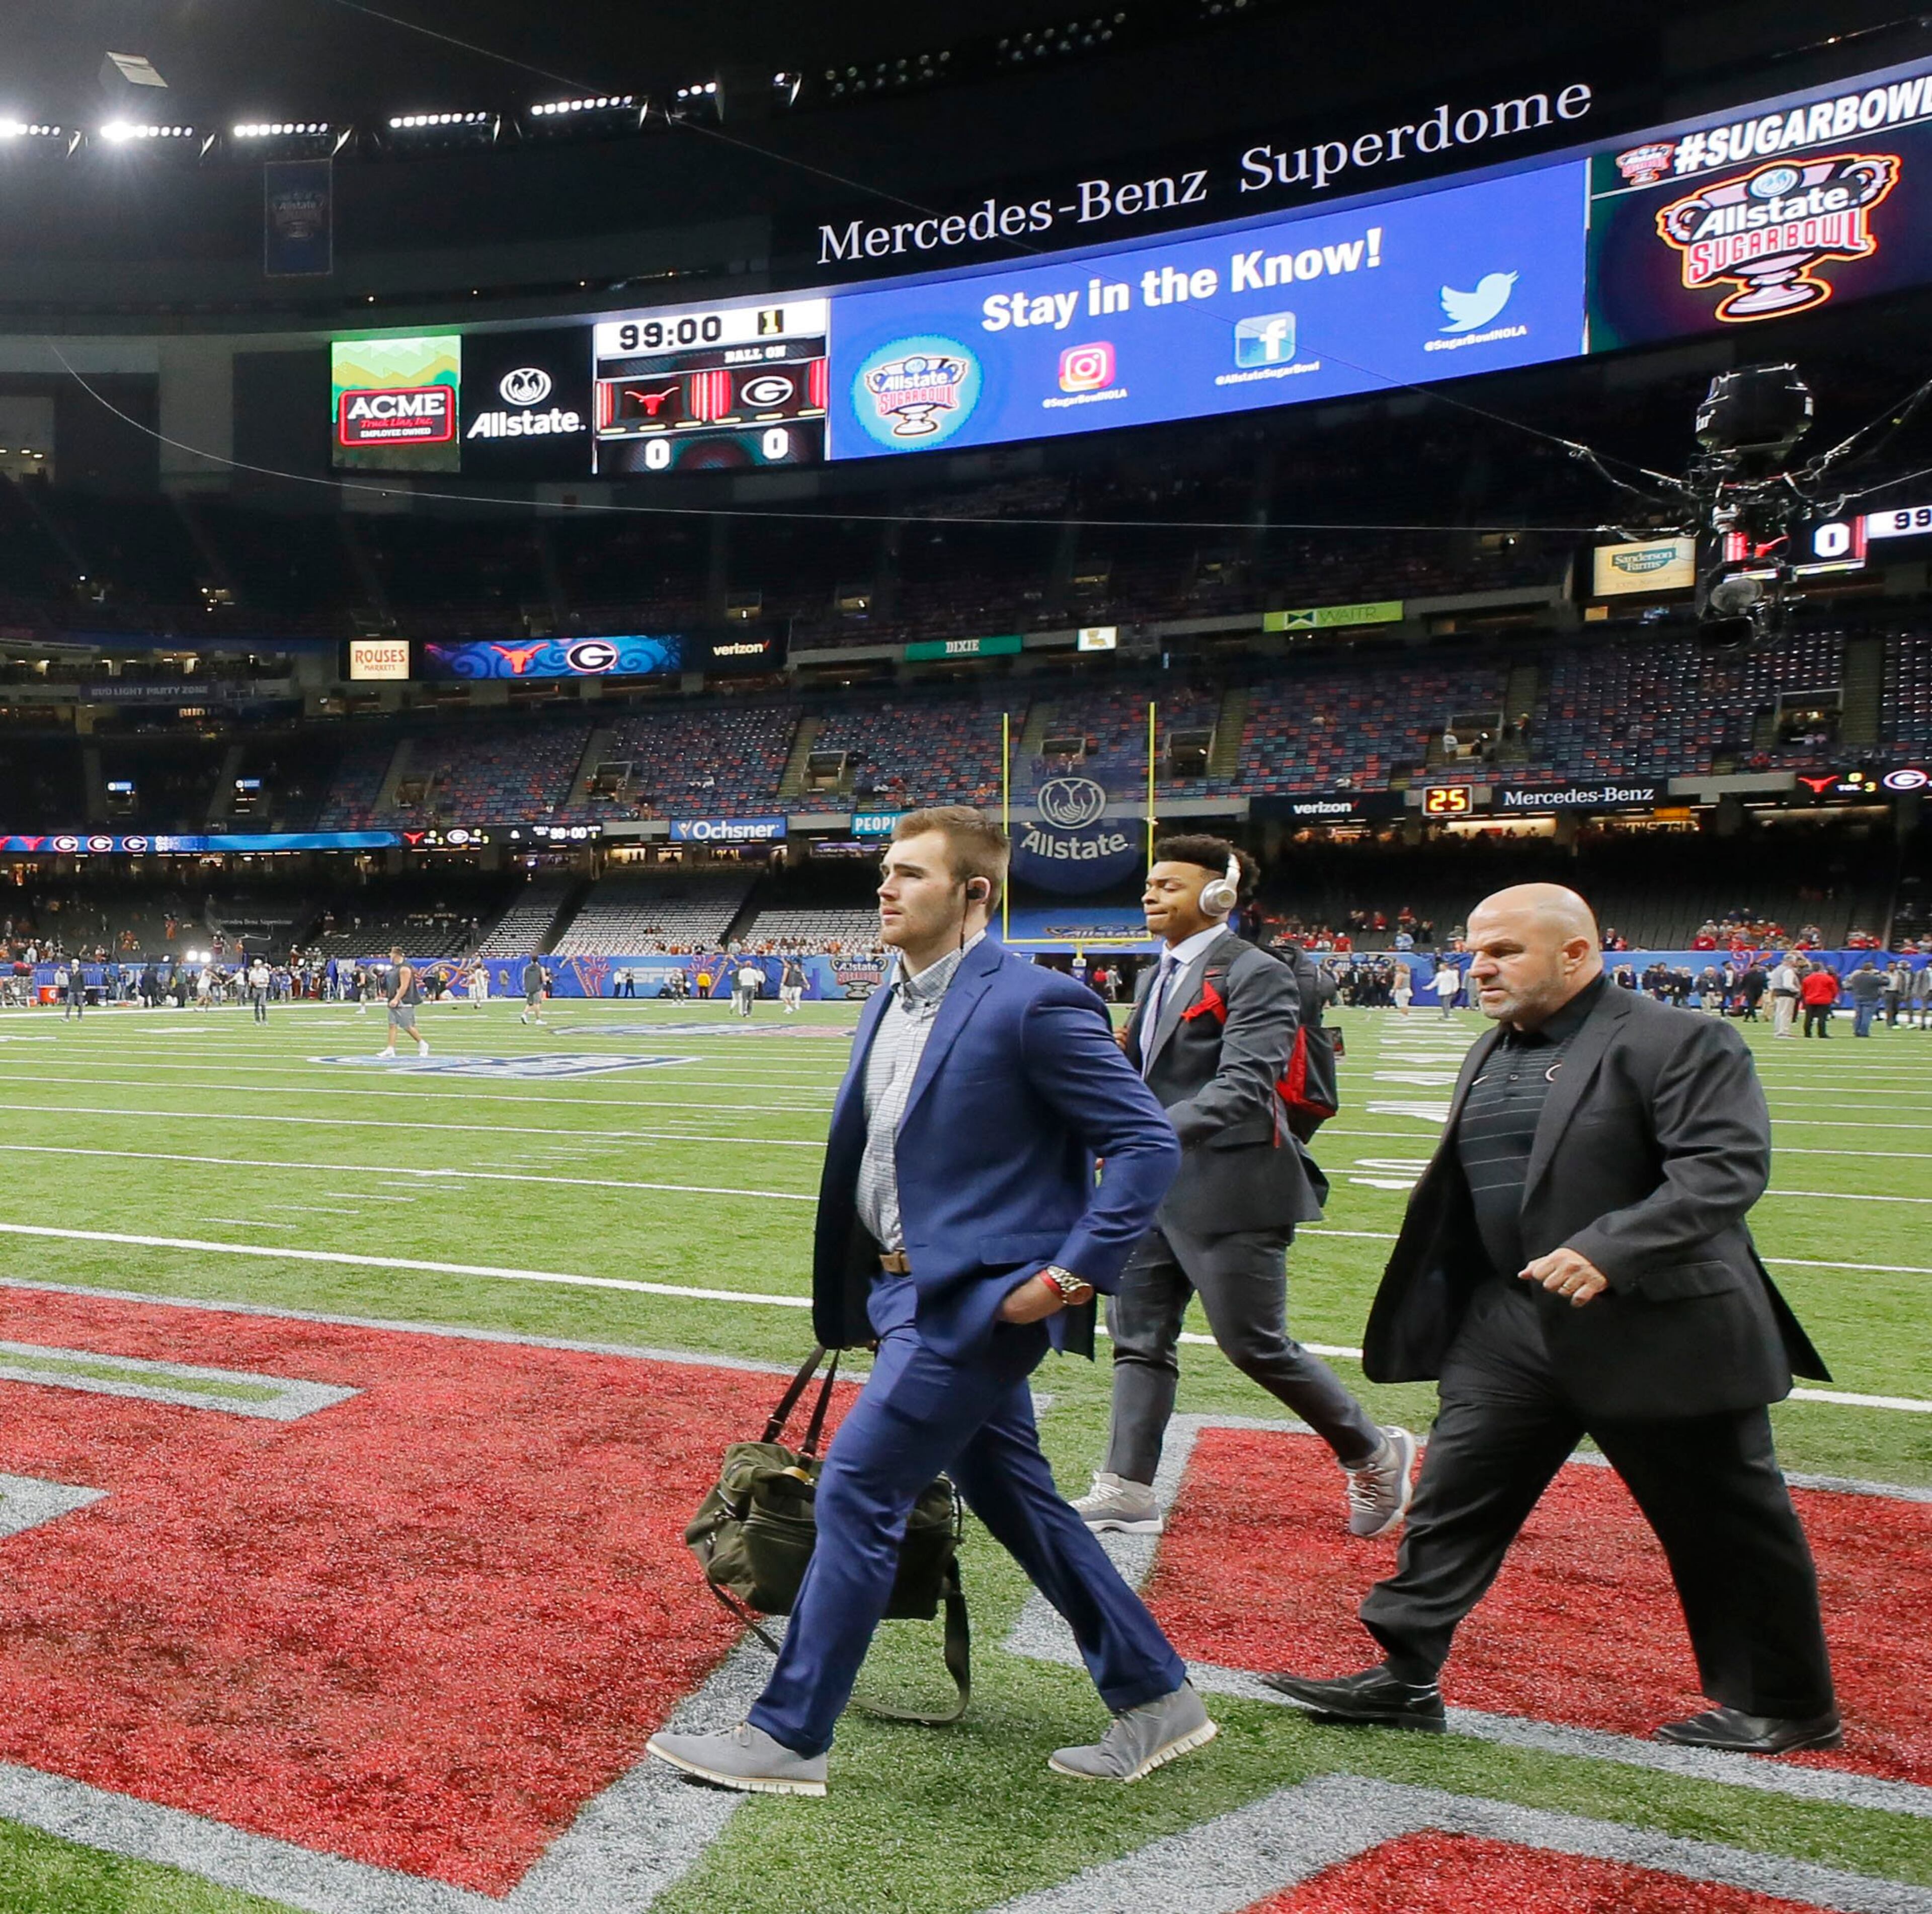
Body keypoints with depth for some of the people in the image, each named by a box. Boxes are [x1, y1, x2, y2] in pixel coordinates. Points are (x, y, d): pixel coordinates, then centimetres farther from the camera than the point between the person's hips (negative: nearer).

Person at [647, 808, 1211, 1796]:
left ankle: (786, 1735, 13)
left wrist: (1071, 1275, -19)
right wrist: (854, 1291, 15)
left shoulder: (1034, 1003, -16)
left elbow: (1148, 1145, -16)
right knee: (1017, 1500, 17)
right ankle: (1156, 1699, 32)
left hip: (978, 1297, -9)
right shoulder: (889, 1004, 10)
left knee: (855, 1491, -5)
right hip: (911, 1289, 9)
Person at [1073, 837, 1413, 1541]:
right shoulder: (1162, 975, 16)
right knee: (1138, 1337, 8)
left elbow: (1243, 1087, -23)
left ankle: (1374, 1454, 21)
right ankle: (1127, 1490, 15)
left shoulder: (1256, 974, -12)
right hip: (1156, 1188, 8)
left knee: (1255, 1345, 0)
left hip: (1229, 1189, -8)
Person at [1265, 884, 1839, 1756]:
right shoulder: (1490, 1056, 12)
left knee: (1724, 1527, 9)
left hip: (1659, 1331, -7)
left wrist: (1609, 1250, -31)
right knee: (1453, 1496, 6)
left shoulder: (1678, 1043, -12)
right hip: (1514, 1326, 7)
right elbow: (1463, 1192, 19)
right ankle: (1402, 1677, 16)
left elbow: (1728, 1168, -21)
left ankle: (1788, 1707, 29)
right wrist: (1441, 1305, 16)